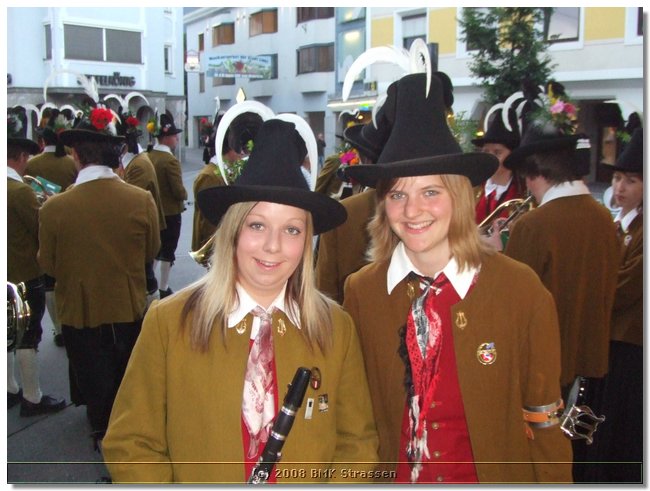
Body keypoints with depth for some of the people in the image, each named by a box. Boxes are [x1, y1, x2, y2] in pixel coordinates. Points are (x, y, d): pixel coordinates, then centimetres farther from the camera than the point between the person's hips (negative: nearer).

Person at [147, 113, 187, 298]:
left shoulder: (148, 157, -1)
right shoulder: (170, 160, -22)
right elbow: (179, 191, -21)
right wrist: (184, 195, -1)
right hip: (170, 212, -7)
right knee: (167, 251, 5)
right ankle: (163, 289, 13)